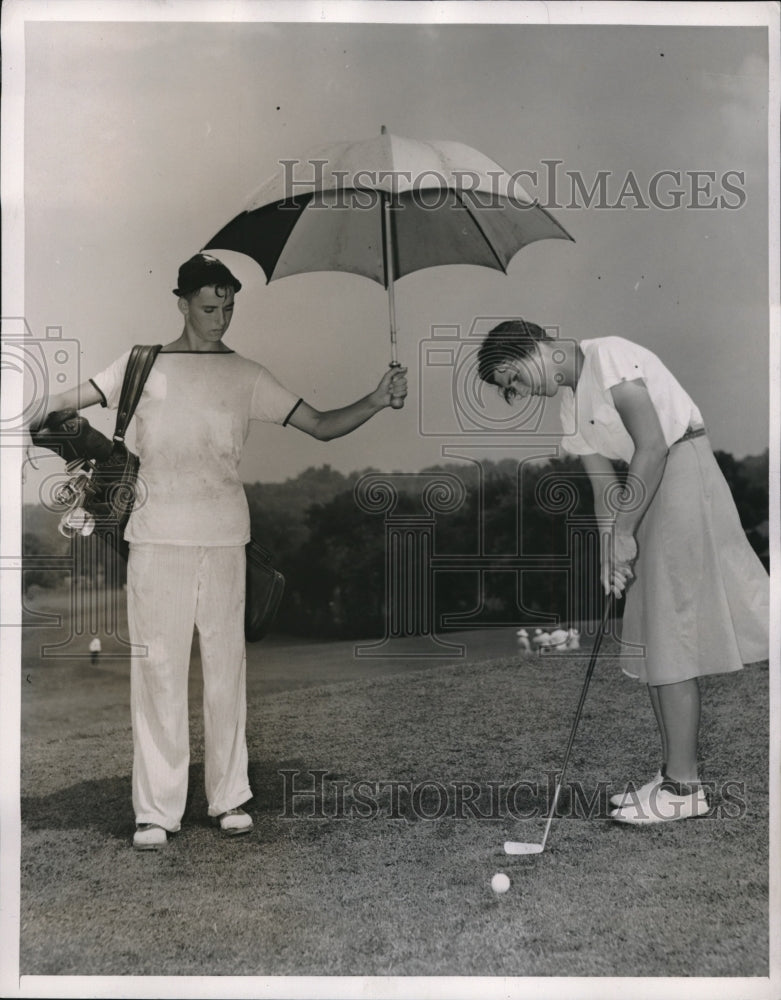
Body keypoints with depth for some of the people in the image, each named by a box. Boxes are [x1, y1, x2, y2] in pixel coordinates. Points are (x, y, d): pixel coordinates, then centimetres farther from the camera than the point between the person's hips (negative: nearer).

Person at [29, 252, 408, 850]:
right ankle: (157, 810, 6)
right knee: (158, 669, -1)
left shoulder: (248, 377, 10)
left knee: (227, 667, 4)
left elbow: (321, 426, 7)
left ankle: (230, 797, 16)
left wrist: (376, 402, -6)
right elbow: (64, 404, 4)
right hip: (157, 537, -1)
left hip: (225, 537, 1)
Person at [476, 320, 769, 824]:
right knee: (650, 642, 10)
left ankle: (684, 785, 0)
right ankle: (674, 773, 18)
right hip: (650, 491, 9)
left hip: (683, 469, -9)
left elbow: (652, 444, -20)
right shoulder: (571, 409, 14)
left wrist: (622, 531, -17)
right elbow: (605, 490, 12)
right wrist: (611, 553, -2)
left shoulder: (606, 355, -12)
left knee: (671, 636, -7)